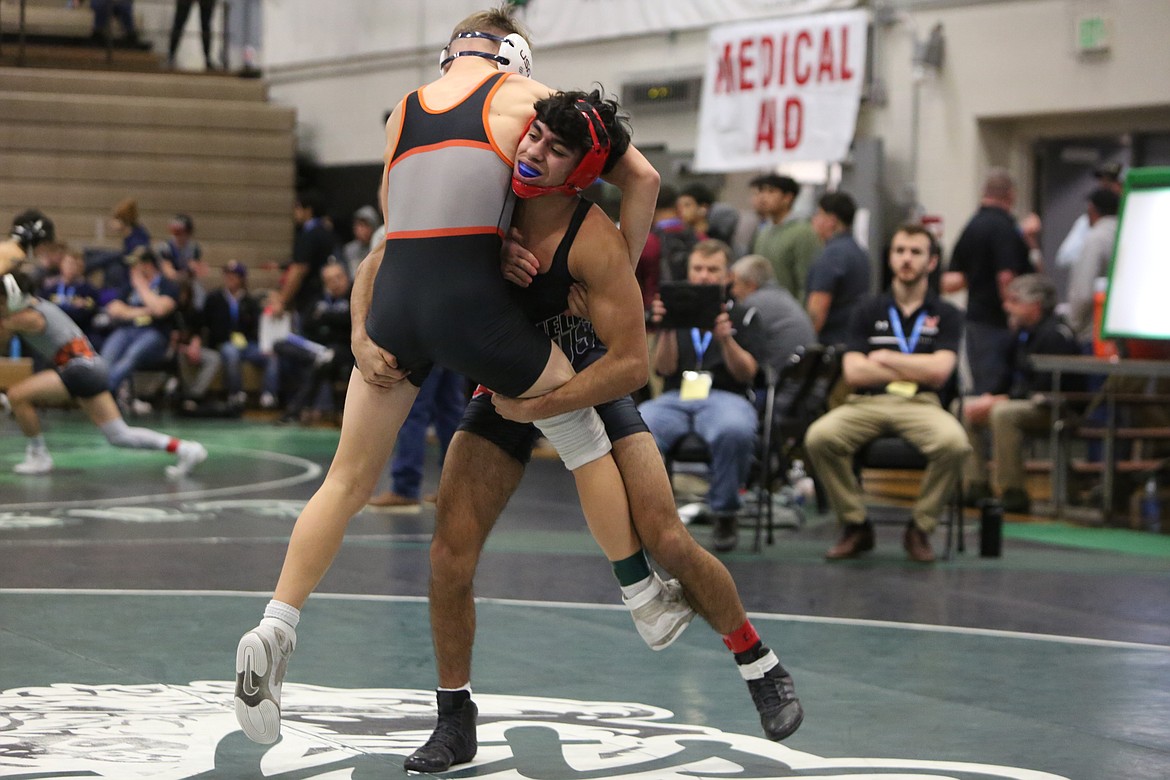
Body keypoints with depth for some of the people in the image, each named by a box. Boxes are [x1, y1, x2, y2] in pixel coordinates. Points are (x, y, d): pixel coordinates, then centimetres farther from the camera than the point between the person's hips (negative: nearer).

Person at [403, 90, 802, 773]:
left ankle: (762, 668, 14)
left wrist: (542, 405, -28)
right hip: (507, 387, 4)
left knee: (669, 543, -11)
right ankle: (456, 723, 8)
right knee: (450, 555, -9)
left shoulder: (596, 241, -26)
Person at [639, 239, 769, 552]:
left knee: (735, 432, -41)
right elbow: (663, 368, 7)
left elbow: (746, 373, 2)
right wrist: (667, 331, -11)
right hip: (675, 398, 1)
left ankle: (725, 515, -19)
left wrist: (725, 339, -16)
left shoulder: (744, 317, 16)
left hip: (725, 397, -1)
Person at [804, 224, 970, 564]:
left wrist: (884, 359, 2)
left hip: (920, 404, -1)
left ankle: (920, 528, -11)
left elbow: (939, 371, -5)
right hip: (867, 402, 1)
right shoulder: (869, 311, 13)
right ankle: (855, 526, -10)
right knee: (819, 437, -30)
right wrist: (915, 369, 0)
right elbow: (853, 372, 1)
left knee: (953, 442, -35)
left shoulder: (945, 315, 11)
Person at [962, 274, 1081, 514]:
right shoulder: (1024, 334, 14)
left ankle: (1012, 492, -30)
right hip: (1022, 402, 11)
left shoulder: (1055, 334, -16)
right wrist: (991, 397, 0)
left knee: (1003, 413, -35)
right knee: (964, 409, 4)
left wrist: (1000, 400, -22)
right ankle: (976, 485, -1)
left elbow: (1045, 388, -23)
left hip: (1053, 410, -10)